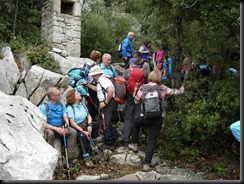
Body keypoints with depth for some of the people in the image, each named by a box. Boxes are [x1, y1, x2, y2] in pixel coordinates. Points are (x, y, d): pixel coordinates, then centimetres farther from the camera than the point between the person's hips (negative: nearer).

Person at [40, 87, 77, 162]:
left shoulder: (61, 104, 3)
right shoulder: (44, 107, -11)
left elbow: (65, 117, -1)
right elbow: (44, 124, -15)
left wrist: (66, 127, -22)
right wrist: (56, 129, -27)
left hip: (61, 127, 4)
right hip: (50, 128, -4)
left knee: (73, 132, -23)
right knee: (50, 134, -38)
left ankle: (70, 157, -20)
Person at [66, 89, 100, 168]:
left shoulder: (82, 104, 12)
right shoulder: (70, 108, -10)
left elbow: (89, 116, 9)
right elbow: (72, 123, -16)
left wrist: (89, 125, -11)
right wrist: (83, 131, -23)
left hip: (86, 125, 6)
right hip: (77, 128, -6)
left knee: (97, 123, -22)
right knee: (83, 136, -36)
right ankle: (86, 158, -31)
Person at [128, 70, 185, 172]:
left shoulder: (143, 87, -1)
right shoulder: (162, 88, 2)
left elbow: (136, 101, 5)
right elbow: (174, 91, 17)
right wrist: (181, 90, 38)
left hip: (145, 117, 0)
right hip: (158, 119, 1)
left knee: (136, 124, 33)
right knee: (152, 140, 6)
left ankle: (134, 145, 42)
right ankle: (146, 164, 2)